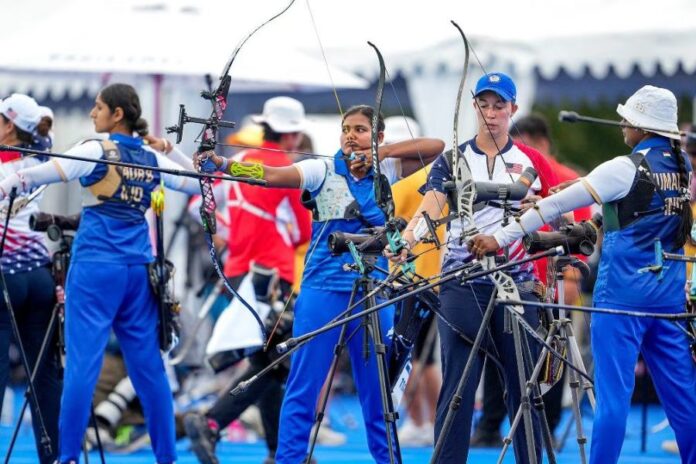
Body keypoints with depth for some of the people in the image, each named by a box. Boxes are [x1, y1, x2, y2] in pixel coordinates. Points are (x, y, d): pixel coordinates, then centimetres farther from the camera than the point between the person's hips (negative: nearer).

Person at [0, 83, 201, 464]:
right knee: (148, 363, 9)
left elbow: (39, 175, -14)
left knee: (82, 361, -7)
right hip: (137, 267, 6)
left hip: (95, 265, -6)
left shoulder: (97, 151, -7)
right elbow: (196, 183, 22)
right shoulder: (152, 158, 10)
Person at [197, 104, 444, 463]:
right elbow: (271, 175, -16)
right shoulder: (323, 170, -1)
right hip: (323, 290, -2)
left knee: (378, 387, 8)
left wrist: (382, 153, -9)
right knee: (304, 385, -5)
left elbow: (435, 146, 1)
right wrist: (223, 165, -32)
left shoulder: (386, 171, 8)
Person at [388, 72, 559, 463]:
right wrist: (404, 240, -27)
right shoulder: (454, 160, 6)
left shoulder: (532, 162, 9)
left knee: (523, 387, 3)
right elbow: (430, 207, -9)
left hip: (516, 282, 1)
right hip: (463, 284, -1)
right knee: (457, 386, -4)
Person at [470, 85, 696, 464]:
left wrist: (501, 238, -9)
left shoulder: (627, 169, -12)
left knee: (613, 391, -6)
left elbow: (558, 205, -11)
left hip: (623, 292, -6)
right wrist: (584, 187, 16)